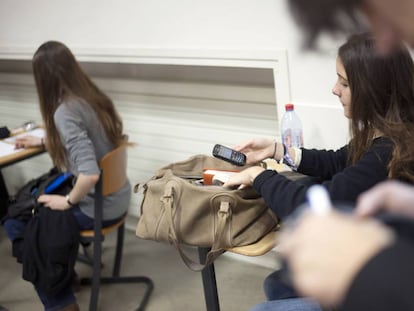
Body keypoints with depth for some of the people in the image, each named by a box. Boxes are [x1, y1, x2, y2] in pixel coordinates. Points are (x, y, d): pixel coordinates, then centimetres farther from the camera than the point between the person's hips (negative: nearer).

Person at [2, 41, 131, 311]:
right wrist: (41, 142, 32)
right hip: (118, 198, 8)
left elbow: (90, 174, -32)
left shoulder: (65, 112, -23)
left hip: (98, 208, -8)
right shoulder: (95, 98, 2)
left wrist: (68, 202, -14)